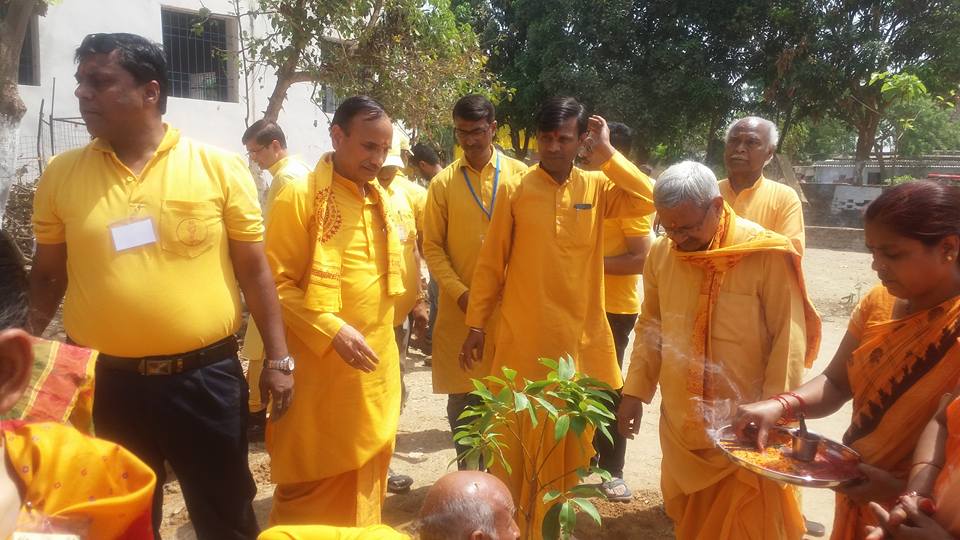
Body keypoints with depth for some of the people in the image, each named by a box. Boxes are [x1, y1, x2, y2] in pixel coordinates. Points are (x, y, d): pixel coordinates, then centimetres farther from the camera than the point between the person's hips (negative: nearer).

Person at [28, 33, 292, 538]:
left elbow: (253, 268, -2)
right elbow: (47, 273, 12)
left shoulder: (220, 167, -5)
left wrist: (277, 358, -2)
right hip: (111, 383, 2)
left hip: (206, 376, -2)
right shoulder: (61, 174, 2)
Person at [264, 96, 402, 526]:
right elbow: (277, 284, -14)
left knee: (364, 478, 19)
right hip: (321, 371, -6)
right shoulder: (299, 196, -10)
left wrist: (381, 338, 15)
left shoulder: (381, 201, 12)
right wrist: (333, 331, -22)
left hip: (375, 366, 7)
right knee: (313, 488, 7)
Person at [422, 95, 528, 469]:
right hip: (459, 308, 1)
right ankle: (467, 473, 25)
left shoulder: (519, 175, 2)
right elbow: (433, 248, 2)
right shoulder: (443, 183, 3)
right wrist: (460, 293, -10)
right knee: (461, 396, 9)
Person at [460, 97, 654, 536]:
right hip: (523, 339, -2)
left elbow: (649, 201, -14)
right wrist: (476, 325, -1)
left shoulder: (597, 187, 3)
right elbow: (491, 262, 0)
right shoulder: (515, 190, -2)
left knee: (569, 444, 15)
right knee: (517, 441, 8)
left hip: (581, 338, 2)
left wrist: (607, 154, -11)